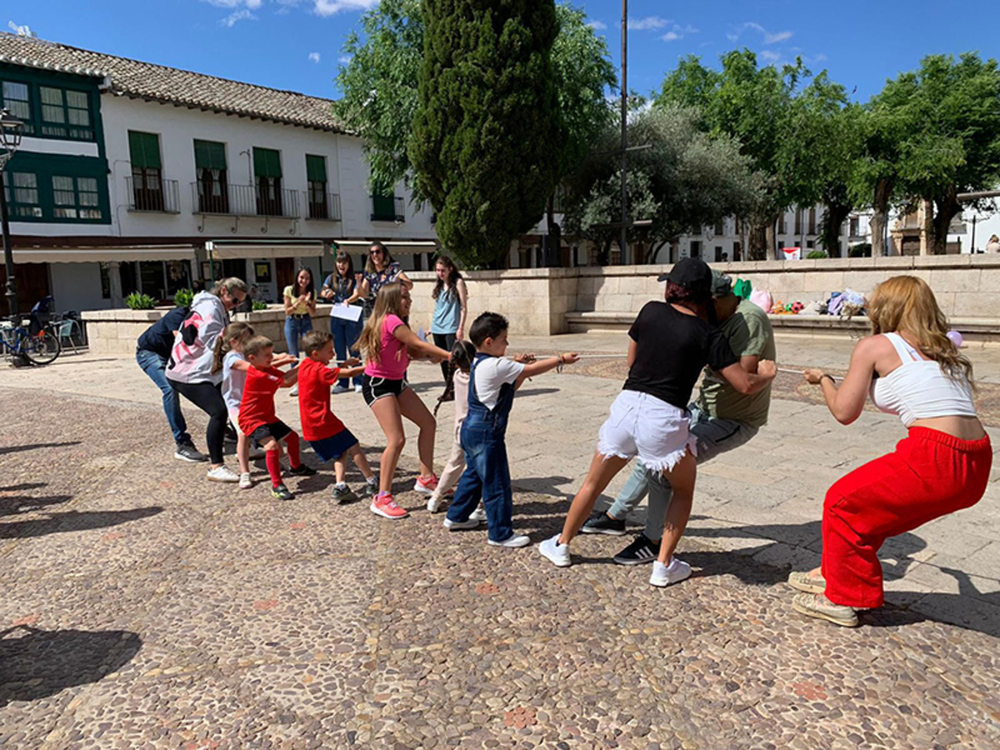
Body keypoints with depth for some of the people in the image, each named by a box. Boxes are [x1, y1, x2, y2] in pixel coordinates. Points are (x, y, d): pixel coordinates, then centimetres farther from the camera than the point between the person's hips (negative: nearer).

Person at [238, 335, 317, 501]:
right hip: (252, 419, -11)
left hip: (267, 417, 11)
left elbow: (284, 375, -1)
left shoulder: (267, 369, 5)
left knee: (292, 436, 20)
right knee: (272, 446, -28)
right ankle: (277, 486, -20)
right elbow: (286, 383, -28)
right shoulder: (258, 375, -26)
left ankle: (296, 467, 44)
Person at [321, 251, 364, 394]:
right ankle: (343, 383, 14)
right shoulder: (332, 278, 9)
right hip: (336, 318, 4)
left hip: (352, 319, -4)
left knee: (354, 350, 0)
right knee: (340, 352, 8)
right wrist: (327, 294, -23)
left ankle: (358, 382, 6)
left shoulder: (353, 279, -2)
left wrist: (348, 300, -37)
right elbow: (322, 292, 1)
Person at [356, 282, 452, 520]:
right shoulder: (391, 321, -20)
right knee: (397, 439, -17)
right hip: (378, 384, -10)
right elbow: (418, 343, -25)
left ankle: (426, 479, 23)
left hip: (396, 382, 10)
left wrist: (430, 354, -15)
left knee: (428, 423, 11)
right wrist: (449, 355, -24)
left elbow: (413, 350, 4)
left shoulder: (395, 322, 9)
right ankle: (382, 498, -8)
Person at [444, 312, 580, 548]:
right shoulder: (495, 365, -20)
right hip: (486, 433, -11)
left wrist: (518, 367, 5)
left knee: (473, 474, 24)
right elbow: (533, 370, -16)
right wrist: (561, 359, -6)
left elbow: (509, 389, 17)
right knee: (497, 483, -1)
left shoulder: (480, 364, 11)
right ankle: (500, 533, 8)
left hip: (473, 429, 11)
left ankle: (456, 517, 36)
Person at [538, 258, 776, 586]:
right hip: (664, 416, -3)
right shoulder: (708, 335, -2)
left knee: (593, 483, 21)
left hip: (626, 404, 3)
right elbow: (745, 385, -2)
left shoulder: (651, 311, 6)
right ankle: (663, 566, 23)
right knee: (683, 490, 24)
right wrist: (767, 375, 19)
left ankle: (561, 546, 37)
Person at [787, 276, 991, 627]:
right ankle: (834, 575, 39)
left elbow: (844, 412, 3)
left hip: (936, 460, -8)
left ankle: (843, 600, 21)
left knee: (843, 502, 11)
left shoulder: (874, 346, 1)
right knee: (874, 507, 24)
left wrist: (824, 380, 21)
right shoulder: (945, 350, 20)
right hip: (976, 466, 8)